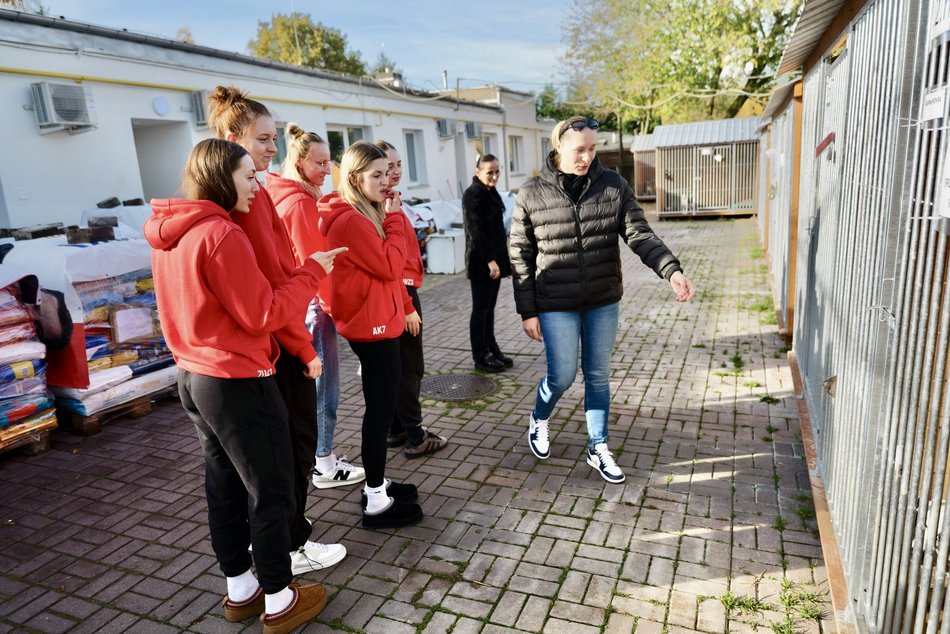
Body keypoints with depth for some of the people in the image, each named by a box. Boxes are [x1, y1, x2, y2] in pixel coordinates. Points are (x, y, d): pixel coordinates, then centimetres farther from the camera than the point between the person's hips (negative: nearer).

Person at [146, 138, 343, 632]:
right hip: (238, 382, -9)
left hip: (194, 376, 9)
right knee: (270, 493, 6)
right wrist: (311, 271, -10)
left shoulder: (171, 235, 7)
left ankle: (240, 591, 35)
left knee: (225, 487, 19)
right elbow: (261, 315, -18)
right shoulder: (220, 233, -21)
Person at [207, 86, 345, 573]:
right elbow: (270, 280, -22)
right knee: (296, 443, 5)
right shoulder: (249, 194, -19)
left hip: (259, 342, 9)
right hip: (279, 343, -9)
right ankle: (292, 548, 20)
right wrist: (304, 347, -16)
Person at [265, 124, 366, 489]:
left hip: (302, 302, 10)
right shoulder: (300, 203, -18)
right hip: (313, 303, -10)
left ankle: (314, 455, 32)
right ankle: (325, 466, 12)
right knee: (323, 385, 0)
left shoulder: (290, 197, 12)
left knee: (309, 384, 18)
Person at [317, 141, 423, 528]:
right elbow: (389, 266, -18)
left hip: (375, 320, 11)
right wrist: (393, 219, -12)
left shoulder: (363, 214, 13)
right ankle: (376, 502, 9)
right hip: (372, 324, -11)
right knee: (381, 409, -3)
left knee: (380, 406, 17)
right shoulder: (350, 220, -19)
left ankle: (376, 484, 30)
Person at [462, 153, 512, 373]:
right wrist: (489, 260, -23)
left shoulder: (490, 192, 13)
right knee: (480, 309, 0)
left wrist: (498, 258, 18)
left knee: (489, 308, 14)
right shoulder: (472, 194, -13)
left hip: (494, 259, 8)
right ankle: (480, 357, 9)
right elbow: (475, 230, -20)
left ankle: (491, 350, 23)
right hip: (481, 262, -8)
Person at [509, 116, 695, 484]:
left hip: (603, 302, 3)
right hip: (556, 305, -3)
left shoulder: (614, 186, -3)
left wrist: (671, 270, -24)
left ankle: (598, 448, 30)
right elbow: (520, 256, -4)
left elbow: (640, 235, -6)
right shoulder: (531, 195, -8)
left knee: (598, 376, 13)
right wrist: (527, 311, -6)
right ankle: (538, 420, 34)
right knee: (562, 376, 1)